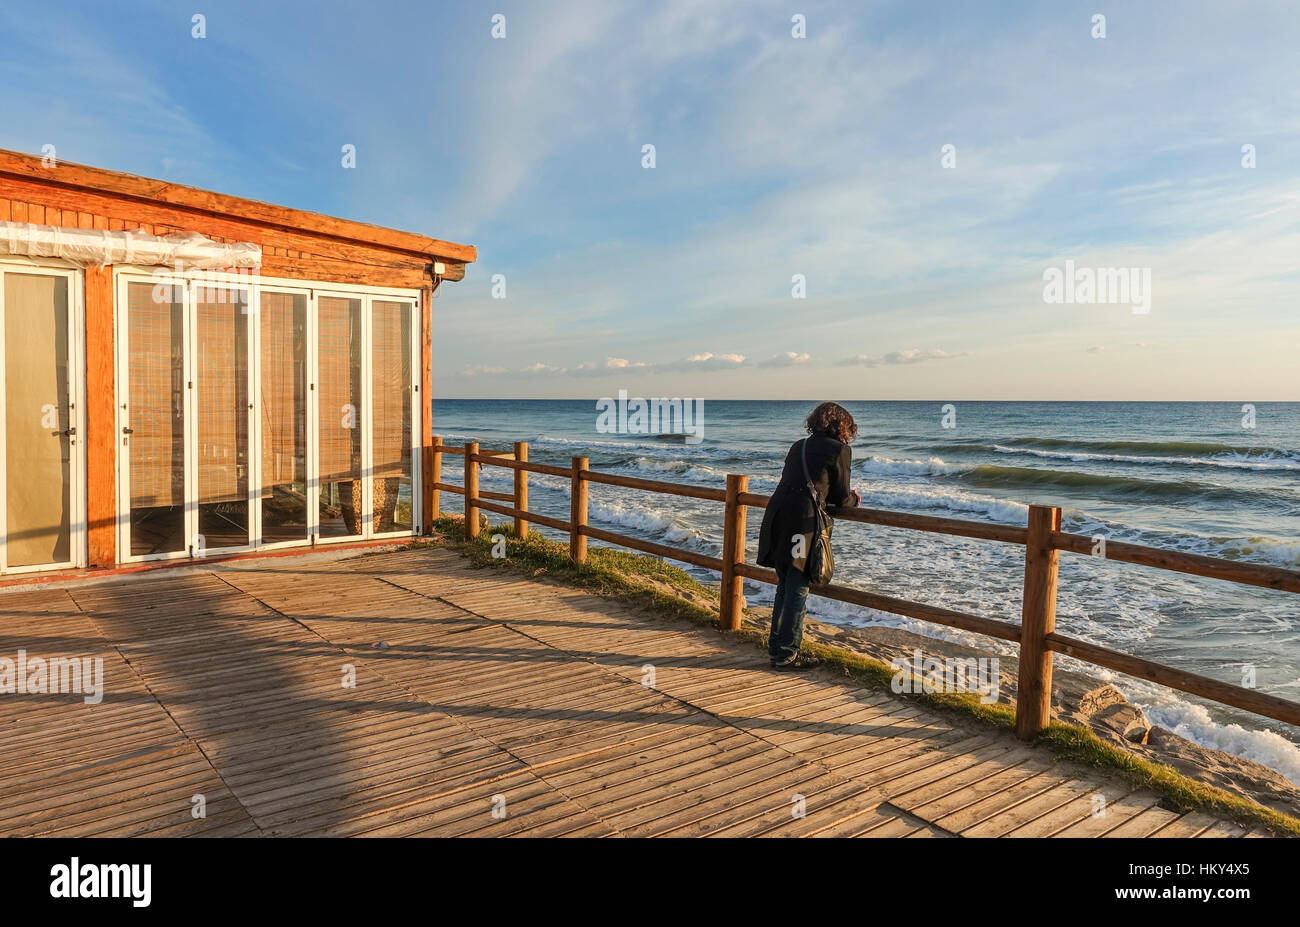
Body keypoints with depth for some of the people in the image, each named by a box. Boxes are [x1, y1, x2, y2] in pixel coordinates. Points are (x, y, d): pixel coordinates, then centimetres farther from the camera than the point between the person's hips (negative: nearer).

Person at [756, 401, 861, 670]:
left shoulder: (798, 446, 20)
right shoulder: (840, 450, 2)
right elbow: (841, 497, 5)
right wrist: (854, 499, 30)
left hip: (777, 515, 7)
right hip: (803, 521, -7)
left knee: (785, 585, 18)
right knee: (798, 589, 2)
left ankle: (776, 645, 25)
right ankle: (786, 655, 8)